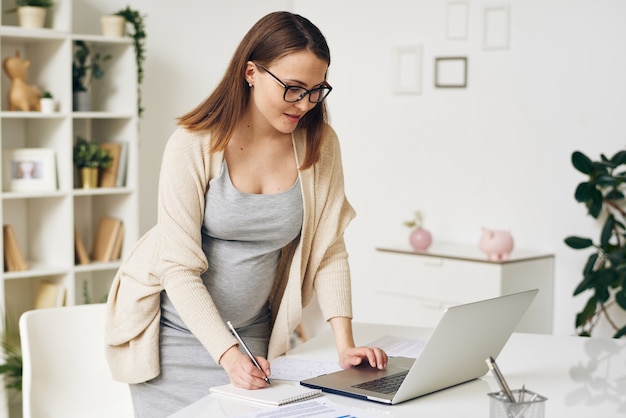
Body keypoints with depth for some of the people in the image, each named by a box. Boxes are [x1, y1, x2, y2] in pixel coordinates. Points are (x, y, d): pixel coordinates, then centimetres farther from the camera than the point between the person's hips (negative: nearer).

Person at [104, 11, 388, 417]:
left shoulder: (319, 143, -7)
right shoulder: (195, 144, -18)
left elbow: (328, 249, -4)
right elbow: (178, 266, -20)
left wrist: (346, 345, -13)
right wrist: (228, 354, -29)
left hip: (253, 336, 3)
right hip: (177, 334, -3)